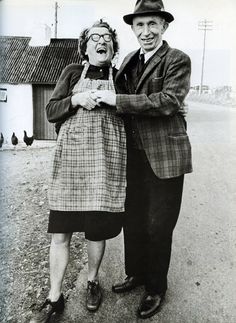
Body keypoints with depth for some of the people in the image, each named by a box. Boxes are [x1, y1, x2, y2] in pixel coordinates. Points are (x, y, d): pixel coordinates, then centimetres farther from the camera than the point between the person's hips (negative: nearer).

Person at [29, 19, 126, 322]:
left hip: (106, 159, 0)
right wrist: (76, 100, -12)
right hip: (71, 157, 0)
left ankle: (92, 282, 36)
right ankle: (54, 298, 22)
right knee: (60, 231, 3)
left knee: (97, 228, 9)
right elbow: (51, 111, 5)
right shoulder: (72, 72, 9)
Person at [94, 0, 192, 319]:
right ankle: (136, 273, 40)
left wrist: (117, 100, -21)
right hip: (134, 156, 6)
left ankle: (156, 289, 29)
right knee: (133, 220, 17)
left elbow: (168, 101, -22)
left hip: (164, 157, -6)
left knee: (159, 227, 6)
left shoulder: (178, 60, -7)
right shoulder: (128, 60, 13)